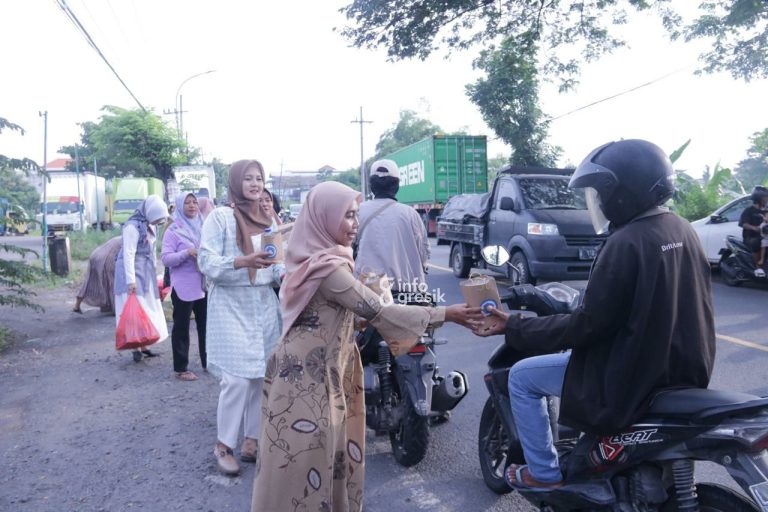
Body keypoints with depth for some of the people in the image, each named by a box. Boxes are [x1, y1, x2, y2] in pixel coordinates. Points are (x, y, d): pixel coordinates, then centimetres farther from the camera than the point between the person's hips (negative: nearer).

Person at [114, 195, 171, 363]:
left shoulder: (149, 226, 11)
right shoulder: (133, 226, -15)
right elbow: (128, 254, -19)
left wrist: (155, 276, 19)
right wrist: (131, 280, -23)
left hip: (146, 274, 9)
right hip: (134, 274, -9)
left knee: (147, 310, 9)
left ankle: (142, 345, 16)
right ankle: (136, 347, -3)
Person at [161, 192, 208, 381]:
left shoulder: (203, 227, 10)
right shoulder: (173, 231, -4)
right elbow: (165, 259, -11)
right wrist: (186, 253, -24)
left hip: (204, 284, 5)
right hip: (183, 286, -5)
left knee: (205, 324, 11)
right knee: (181, 327, 4)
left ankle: (207, 362, 24)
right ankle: (181, 369, 12)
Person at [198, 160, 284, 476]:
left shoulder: (269, 221, 13)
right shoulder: (220, 217, -5)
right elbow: (207, 263, -13)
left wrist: (284, 274, -6)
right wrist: (244, 261, -27)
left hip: (264, 304, 6)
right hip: (231, 305, -6)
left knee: (262, 376, 7)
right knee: (237, 378, -9)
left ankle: (252, 440, 22)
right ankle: (223, 445, 11)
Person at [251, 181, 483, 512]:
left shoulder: (315, 257, 8)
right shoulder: (327, 267, -23)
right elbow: (378, 311, -24)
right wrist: (445, 314, -19)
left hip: (312, 372, 9)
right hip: (310, 378, -9)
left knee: (324, 456, 19)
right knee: (305, 462, 5)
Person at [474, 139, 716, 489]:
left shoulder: (626, 243, -24)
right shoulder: (682, 229, 3)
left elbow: (587, 326, -23)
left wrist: (513, 328, -16)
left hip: (634, 376, -9)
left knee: (522, 377, 4)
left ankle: (544, 472, 16)